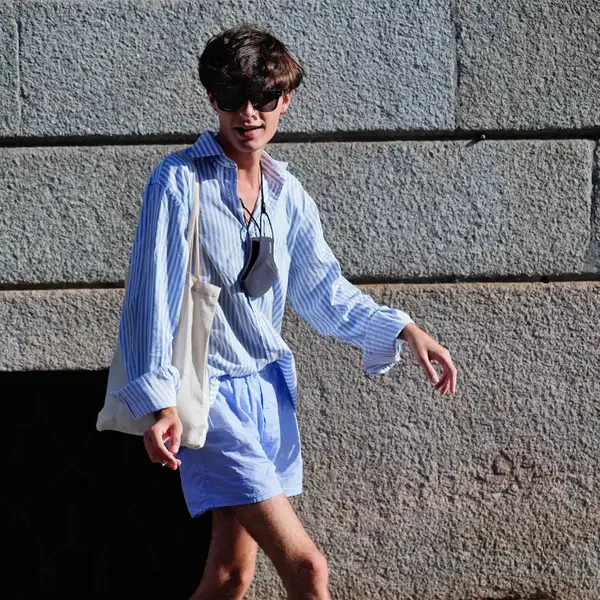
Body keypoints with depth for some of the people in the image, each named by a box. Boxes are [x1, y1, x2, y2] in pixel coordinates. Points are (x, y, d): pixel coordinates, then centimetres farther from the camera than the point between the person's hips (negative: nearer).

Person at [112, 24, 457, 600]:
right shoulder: (180, 180, -11)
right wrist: (159, 402, -18)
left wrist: (403, 330, 5)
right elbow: (152, 293, -12)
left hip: (269, 387, 6)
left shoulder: (286, 193, 7)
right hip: (209, 394, -6)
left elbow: (323, 291, 16)